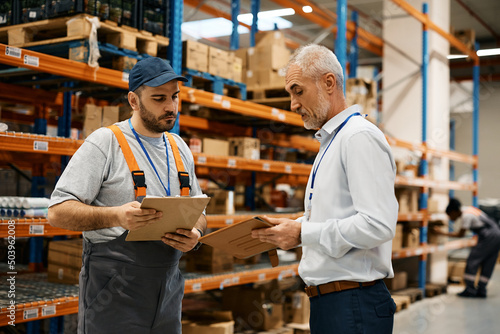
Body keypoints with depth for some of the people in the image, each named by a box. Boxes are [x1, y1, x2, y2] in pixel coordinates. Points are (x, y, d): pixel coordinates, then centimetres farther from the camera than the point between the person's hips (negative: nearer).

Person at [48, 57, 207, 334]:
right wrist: (116, 216, -29)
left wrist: (195, 235, -7)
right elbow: (58, 212, -13)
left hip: (168, 288, 6)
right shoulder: (105, 142, -8)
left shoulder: (180, 148, 12)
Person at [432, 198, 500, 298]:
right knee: (487, 265, 10)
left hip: (489, 237, -10)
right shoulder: (466, 209, 10)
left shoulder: (466, 216, -15)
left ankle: (470, 289, -4)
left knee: (472, 261, -5)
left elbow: (460, 234, -8)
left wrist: (443, 233, -4)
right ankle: (481, 291, 12)